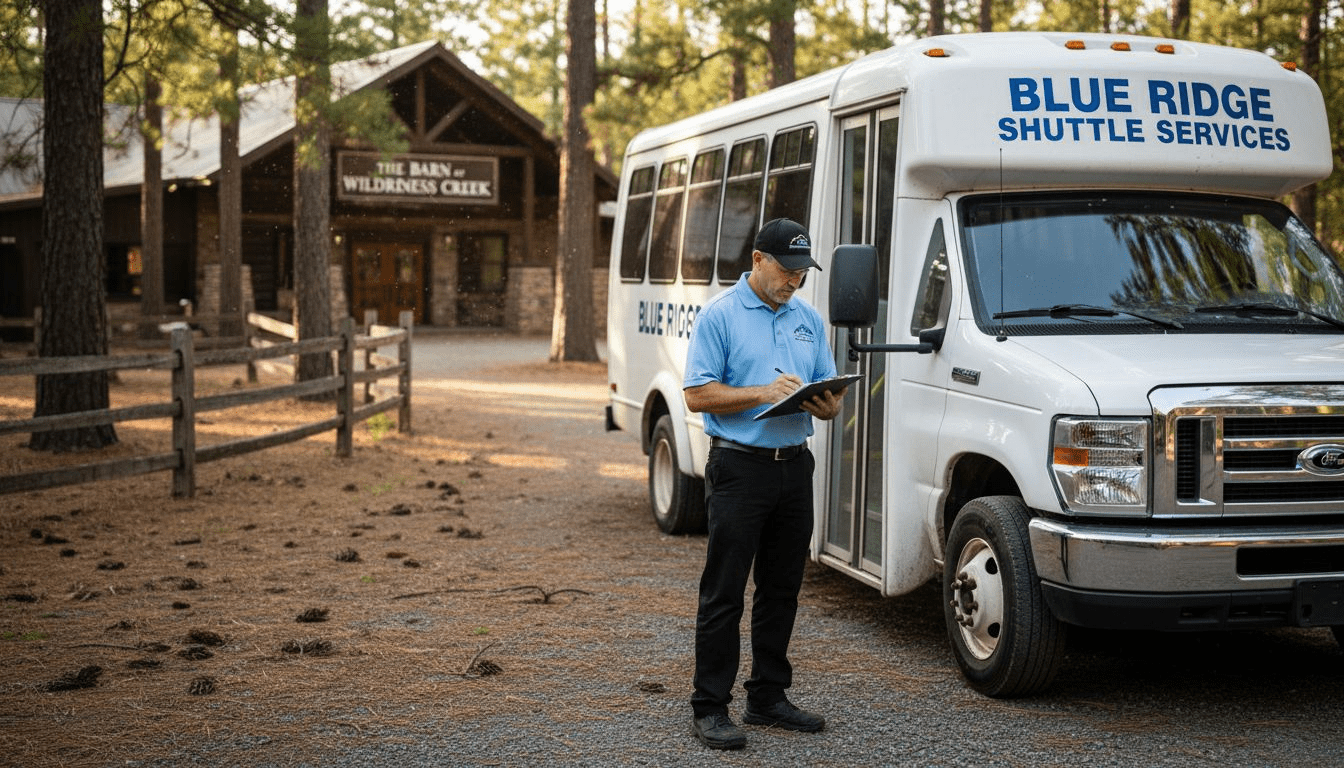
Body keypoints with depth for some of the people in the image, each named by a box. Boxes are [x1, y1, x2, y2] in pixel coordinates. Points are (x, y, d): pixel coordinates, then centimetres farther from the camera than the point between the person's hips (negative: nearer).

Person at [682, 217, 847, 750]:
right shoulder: (719, 315, -5)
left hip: (794, 467, 6)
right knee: (724, 593, -3)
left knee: (781, 591, 12)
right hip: (739, 467, -6)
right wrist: (762, 393, -19)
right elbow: (697, 394, -11)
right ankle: (710, 708, 2)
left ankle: (768, 697, 23)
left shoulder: (808, 320, 13)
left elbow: (830, 394, 15)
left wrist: (825, 405, -8)